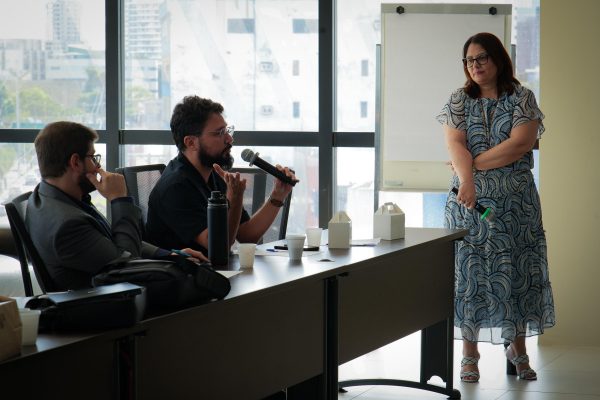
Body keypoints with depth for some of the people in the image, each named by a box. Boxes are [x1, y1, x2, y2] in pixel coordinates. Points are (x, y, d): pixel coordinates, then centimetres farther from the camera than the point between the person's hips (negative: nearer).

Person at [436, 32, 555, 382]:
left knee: (518, 272, 2)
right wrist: (466, 181, -25)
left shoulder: (522, 99, 2)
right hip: (470, 199, 1)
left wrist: (474, 163, -12)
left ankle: (518, 348, 17)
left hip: (516, 202, -1)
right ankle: (470, 354, 8)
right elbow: (456, 145, -8)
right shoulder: (459, 101, 7)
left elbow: (520, 144, -11)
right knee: (469, 273, 0)